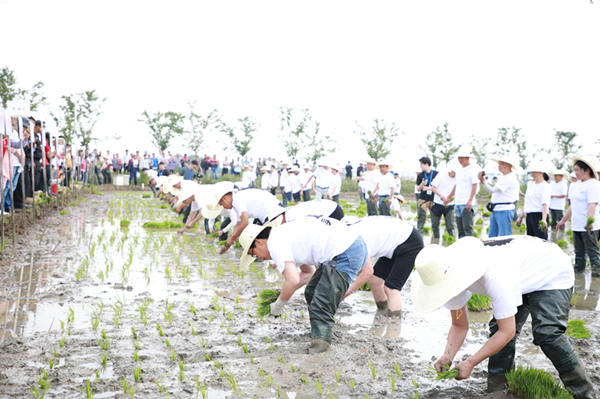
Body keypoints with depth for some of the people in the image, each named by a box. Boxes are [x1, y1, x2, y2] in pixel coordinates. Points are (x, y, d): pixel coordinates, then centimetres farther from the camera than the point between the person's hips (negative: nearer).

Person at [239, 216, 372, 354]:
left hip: (346, 253, -11)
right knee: (312, 294, 21)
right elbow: (308, 273, 33)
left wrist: (278, 305, -2)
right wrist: (282, 294, 24)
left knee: (321, 307, -8)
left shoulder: (275, 242, -7)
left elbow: (293, 280, -19)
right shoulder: (288, 232, 23)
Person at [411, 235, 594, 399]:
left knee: (547, 332, -24)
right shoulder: (446, 275, -19)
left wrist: (471, 362, -35)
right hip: (520, 278, 7)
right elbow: (459, 325, -8)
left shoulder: (493, 275, -45)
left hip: (553, 273, -7)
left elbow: (508, 331, -36)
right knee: (498, 331, -7)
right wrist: (448, 355, -27)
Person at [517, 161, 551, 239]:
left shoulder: (545, 186, -6)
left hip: (539, 216, -8)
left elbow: (545, 204, -17)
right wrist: (521, 216, 22)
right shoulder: (530, 184, 17)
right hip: (529, 216, 8)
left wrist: (544, 219, -28)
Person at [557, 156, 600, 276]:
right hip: (577, 225, 9)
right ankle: (578, 268, 21)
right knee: (579, 251, 13)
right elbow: (573, 206, 26)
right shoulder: (578, 185, 19)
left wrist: (589, 222, -33)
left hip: (589, 226, -9)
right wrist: (563, 220, 28)